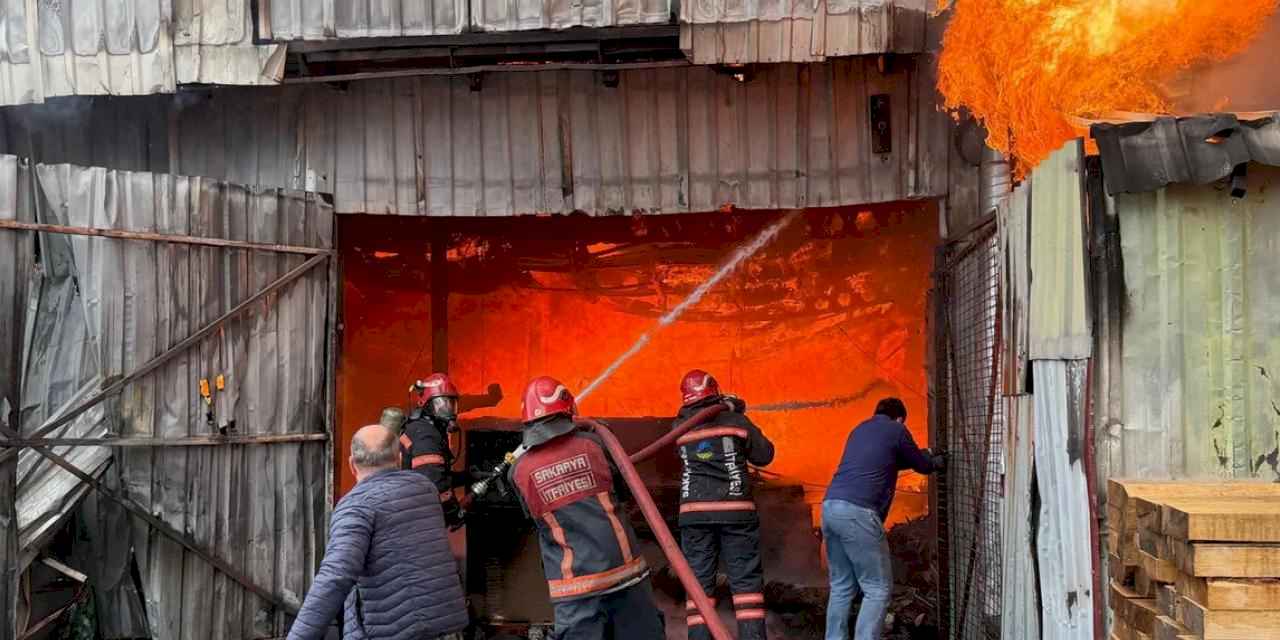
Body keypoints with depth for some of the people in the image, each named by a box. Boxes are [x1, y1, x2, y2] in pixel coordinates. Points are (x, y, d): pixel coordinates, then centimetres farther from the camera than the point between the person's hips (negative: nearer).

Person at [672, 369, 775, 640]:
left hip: (694, 512, 2)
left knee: (698, 581, 6)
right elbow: (764, 455, 6)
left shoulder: (679, 428, 6)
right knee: (746, 580, 3)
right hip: (734, 509, -2)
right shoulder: (735, 419, 0)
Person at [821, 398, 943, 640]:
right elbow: (922, 466, 17)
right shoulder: (896, 429, 6)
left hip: (830, 508, 8)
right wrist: (938, 461, 40)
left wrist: (925, 454, 48)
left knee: (842, 587, 14)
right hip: (856, 513, -8)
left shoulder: (860, 429, 26)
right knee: (878, 589, 0)